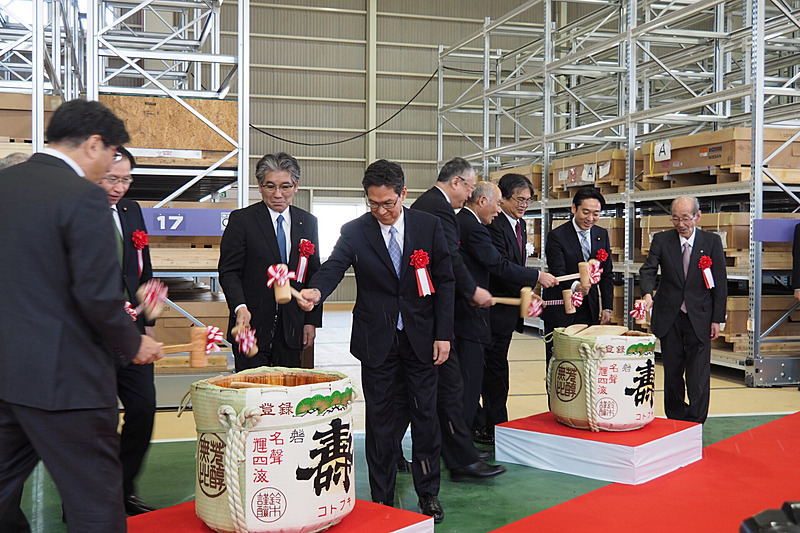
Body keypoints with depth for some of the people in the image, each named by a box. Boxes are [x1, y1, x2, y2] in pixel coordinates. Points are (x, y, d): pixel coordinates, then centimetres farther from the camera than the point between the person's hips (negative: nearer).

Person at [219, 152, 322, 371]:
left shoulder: (308, 222, 10)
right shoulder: (241, 219, -2)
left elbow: (314, 276, 12)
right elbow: (229, 271, -5)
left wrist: (311, 321, 7)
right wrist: (240, 307, -22)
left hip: (292, 328, 3)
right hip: (252, 327, -3)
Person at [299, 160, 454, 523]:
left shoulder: (429, 226, -1)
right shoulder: (355, 231, -2)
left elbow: (444, 281, 1)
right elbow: (334, 266, -15)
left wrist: (443, 334, -4)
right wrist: (316, 291, -38)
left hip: (420, 336, 1)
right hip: (376, 340, 0)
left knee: (425, 415, 7)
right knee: (379, 418, 7)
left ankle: (428, 493, 23)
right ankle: (382, 499, 19)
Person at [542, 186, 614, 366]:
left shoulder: (602, 235, 7)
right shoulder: (557, 236, -9)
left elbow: (607, 274, 11)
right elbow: (557, 273, -20)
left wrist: (607, 307, 4)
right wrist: (575, 286, -40)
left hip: (590, 311, 4)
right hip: (560, 311, -4)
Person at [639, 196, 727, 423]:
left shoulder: (712, 242, -2)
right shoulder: (661, 240, -1)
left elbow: (720, 283, 0)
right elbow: (648, 270, -10)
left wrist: (717, 319, -3)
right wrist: (647, 293, -31)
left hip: (699, 317, -1)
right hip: (669, 317, 2)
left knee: (698, 373, -3)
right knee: (672, 371, 10)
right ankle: (675, 420, 24)